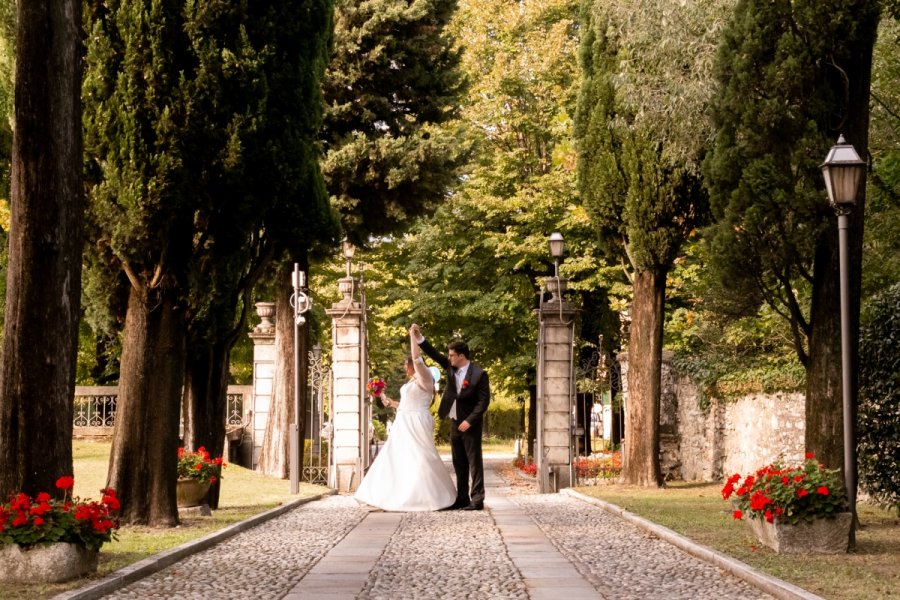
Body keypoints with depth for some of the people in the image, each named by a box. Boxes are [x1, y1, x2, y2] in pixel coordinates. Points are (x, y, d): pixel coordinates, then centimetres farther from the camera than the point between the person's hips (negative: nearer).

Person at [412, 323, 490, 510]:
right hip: (455, 423, 7)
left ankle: (477, 500, -4)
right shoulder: (451, 367, 4)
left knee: (474, 462, -4)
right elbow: (434, 354, 3)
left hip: (471, 424, -7)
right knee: (459, 463, 10)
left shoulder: (478, 374, -15)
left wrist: (469, 421, -20)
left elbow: (483, 401, -16)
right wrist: (419, 338, -9)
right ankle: (462, 498, 16)